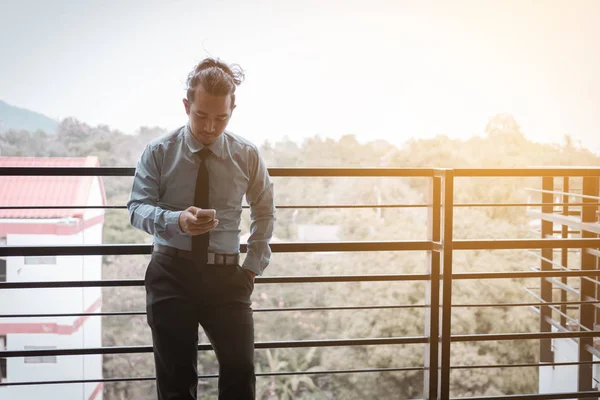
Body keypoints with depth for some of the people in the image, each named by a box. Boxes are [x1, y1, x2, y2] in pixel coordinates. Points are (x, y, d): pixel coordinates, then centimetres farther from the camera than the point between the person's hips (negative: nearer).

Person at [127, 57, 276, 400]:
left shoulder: (247, 156, 2)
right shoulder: (159, 152, -2)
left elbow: (265, 213, 13)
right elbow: (138, 207, -7)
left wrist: (254, 266, 4)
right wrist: (177, 221, -28)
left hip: (226, 274, 1)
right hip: (172, 272, 0)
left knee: (241, 370, -4)